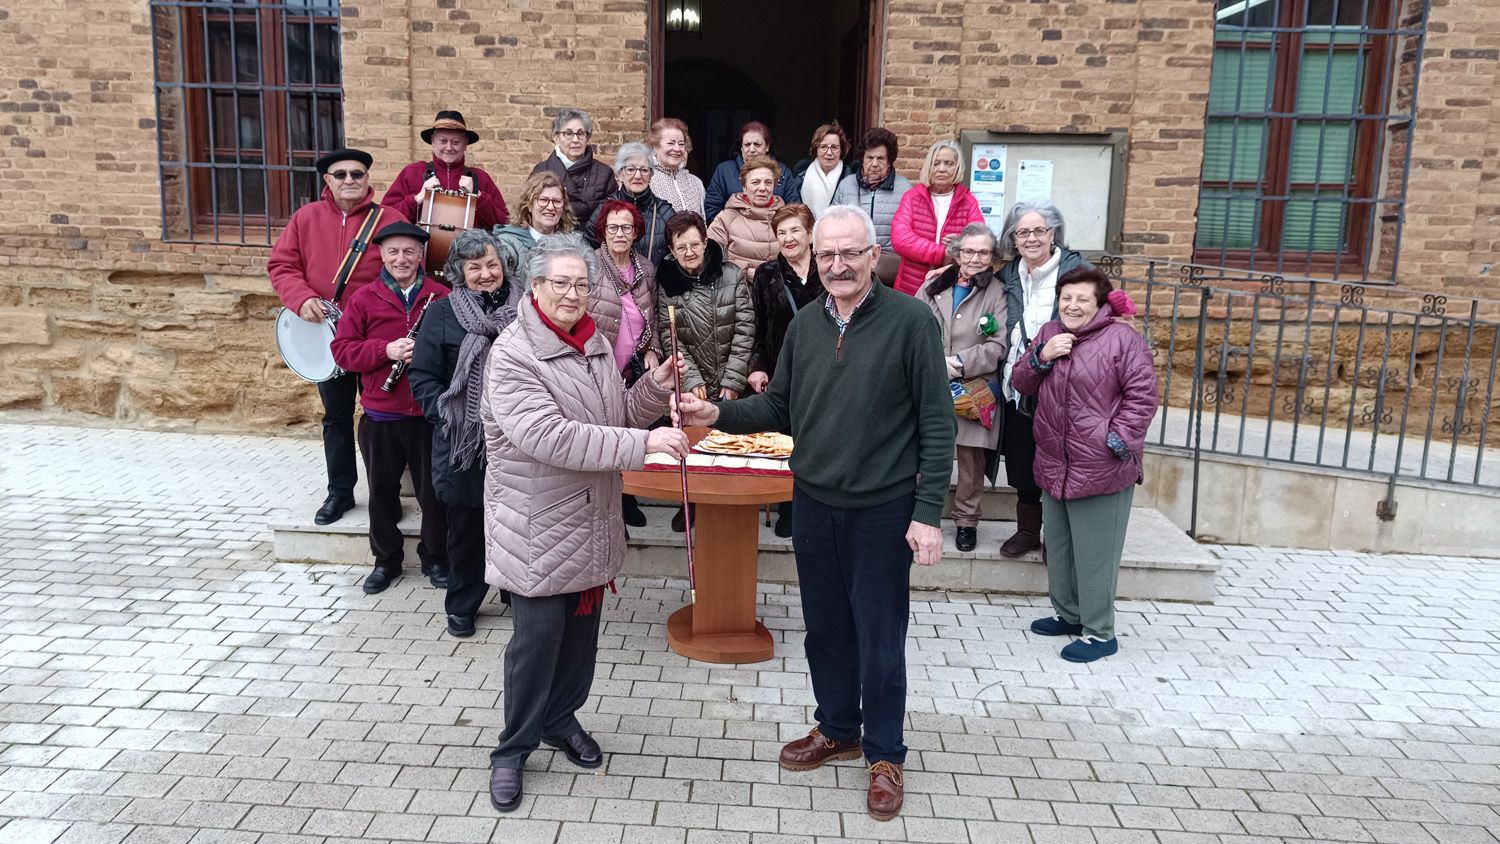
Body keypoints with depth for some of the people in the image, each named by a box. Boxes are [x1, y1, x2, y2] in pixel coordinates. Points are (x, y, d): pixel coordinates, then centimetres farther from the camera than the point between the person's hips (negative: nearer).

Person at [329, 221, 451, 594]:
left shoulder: (441, 297, -1)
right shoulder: (364, 298, 2)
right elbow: (341, 349, -1)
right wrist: (386, 350, -15)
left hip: (428, 413, -1)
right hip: (380, 414, 2)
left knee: (433, 490, 8)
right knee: (382, 490, 13)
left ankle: (435, 558, 26)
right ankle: (386, 560, 30)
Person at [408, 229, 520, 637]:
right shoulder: (442, 313, 0)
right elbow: (421, 375, 0)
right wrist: (444, 413, -12)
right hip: (463, 442, -1)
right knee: (466, 526, 9)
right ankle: (462, 604, 27)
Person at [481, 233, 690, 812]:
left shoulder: (596, 345, 8)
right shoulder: (513, 354, -17)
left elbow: (616, 416, 17)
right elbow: (549, 437, -29)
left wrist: (654, 389, -3)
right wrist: (644, 443, -31)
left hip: (592, 521, 7)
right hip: (538, 527, -7)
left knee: (582, 627, 17)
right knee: (537, 635, 1)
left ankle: (562, 718, 39)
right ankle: (513, 748, 21)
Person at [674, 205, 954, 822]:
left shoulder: (911, 321, -12)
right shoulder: (804, 325, 4)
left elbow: (936, 422, -12)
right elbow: (780, 406, 10)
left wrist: (928, 512, -15)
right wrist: (717, 414, -7)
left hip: (882, 510, -5)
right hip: (813, 503, 5)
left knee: (879, 639, 7)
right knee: (825, 627, 18)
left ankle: (885, 755, 27)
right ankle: (838, 729, 39)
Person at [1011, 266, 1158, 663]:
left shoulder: (1122, 339, -11)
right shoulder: (1048, 334, 9)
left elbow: (1143, 395, -12)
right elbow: (1022, 383, 11)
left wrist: (1119, 440, -17)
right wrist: (1042, 358, -7)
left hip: (1101, 470, -7)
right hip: (1054, 466, 7)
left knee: (1095, 554, 0)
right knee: (1058, 548, 20)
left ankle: (1099, 632, 14)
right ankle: (1068, 614, 38)